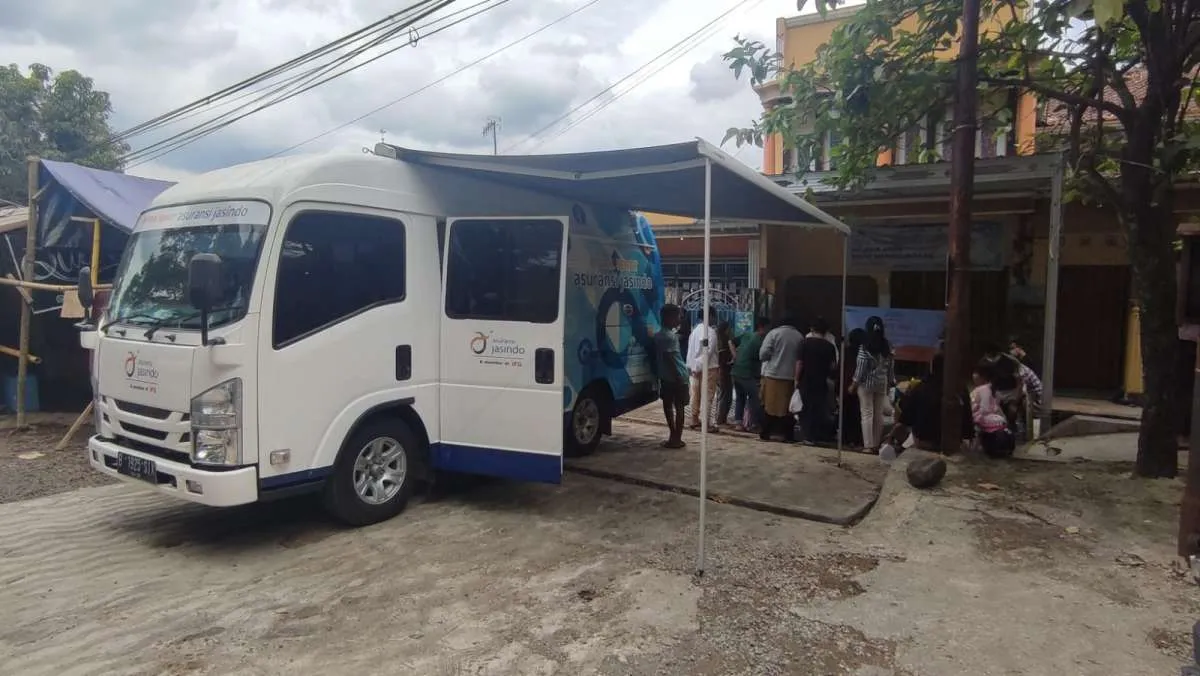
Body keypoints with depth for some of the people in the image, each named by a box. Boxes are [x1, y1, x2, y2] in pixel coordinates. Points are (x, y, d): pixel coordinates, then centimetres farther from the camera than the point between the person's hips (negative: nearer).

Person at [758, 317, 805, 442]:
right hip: (790, 377, 2)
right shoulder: (800, 337, 4)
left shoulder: (774, 333, -2)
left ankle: (765, 434, 10)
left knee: (769, 405, 6)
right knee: (787, 407, 9)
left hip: (772, 375, -2)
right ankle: (789, 436, 11)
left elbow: (763, 354, -7)